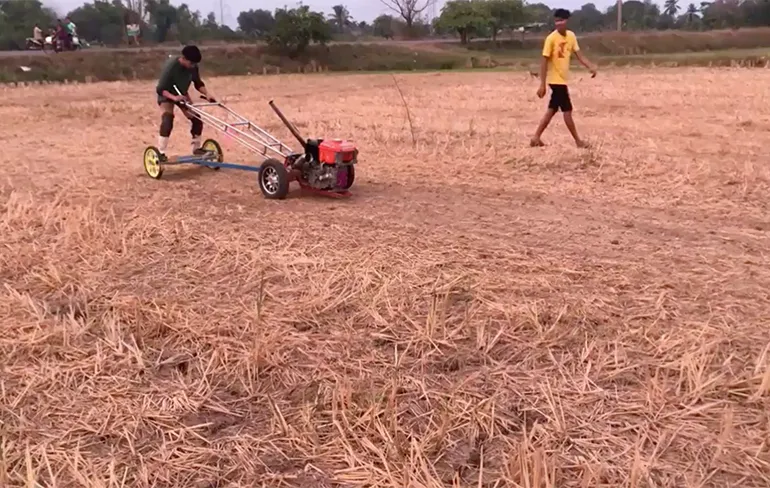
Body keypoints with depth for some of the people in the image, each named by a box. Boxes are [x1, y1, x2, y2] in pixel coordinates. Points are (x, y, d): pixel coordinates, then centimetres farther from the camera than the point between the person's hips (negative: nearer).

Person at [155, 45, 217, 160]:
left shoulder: (193, 67, -19)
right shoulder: (171, 66, -35)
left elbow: (198, 83, -3)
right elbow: (160, 89, -34)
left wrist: (207, 94, -21)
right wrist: (174, 97, -51)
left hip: (182, 95, 6)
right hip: (167, 95, -6)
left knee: (197, 119, -3)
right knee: (167, 121, -26)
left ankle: (196, 148, 16)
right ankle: (160, 153, -20)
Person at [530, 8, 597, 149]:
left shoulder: (571, 36, 4)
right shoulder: (551, 38, -17)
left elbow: (579, 54, 6)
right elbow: (544, 61, -17)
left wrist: (591, 67, -11)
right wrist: (542, 85, -20)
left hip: (562, 79, 8)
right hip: (556, 80, -8)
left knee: (552, 110, 11)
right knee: (567, 110, -1)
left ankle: (536, 137, 17)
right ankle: (578, 141, 9)